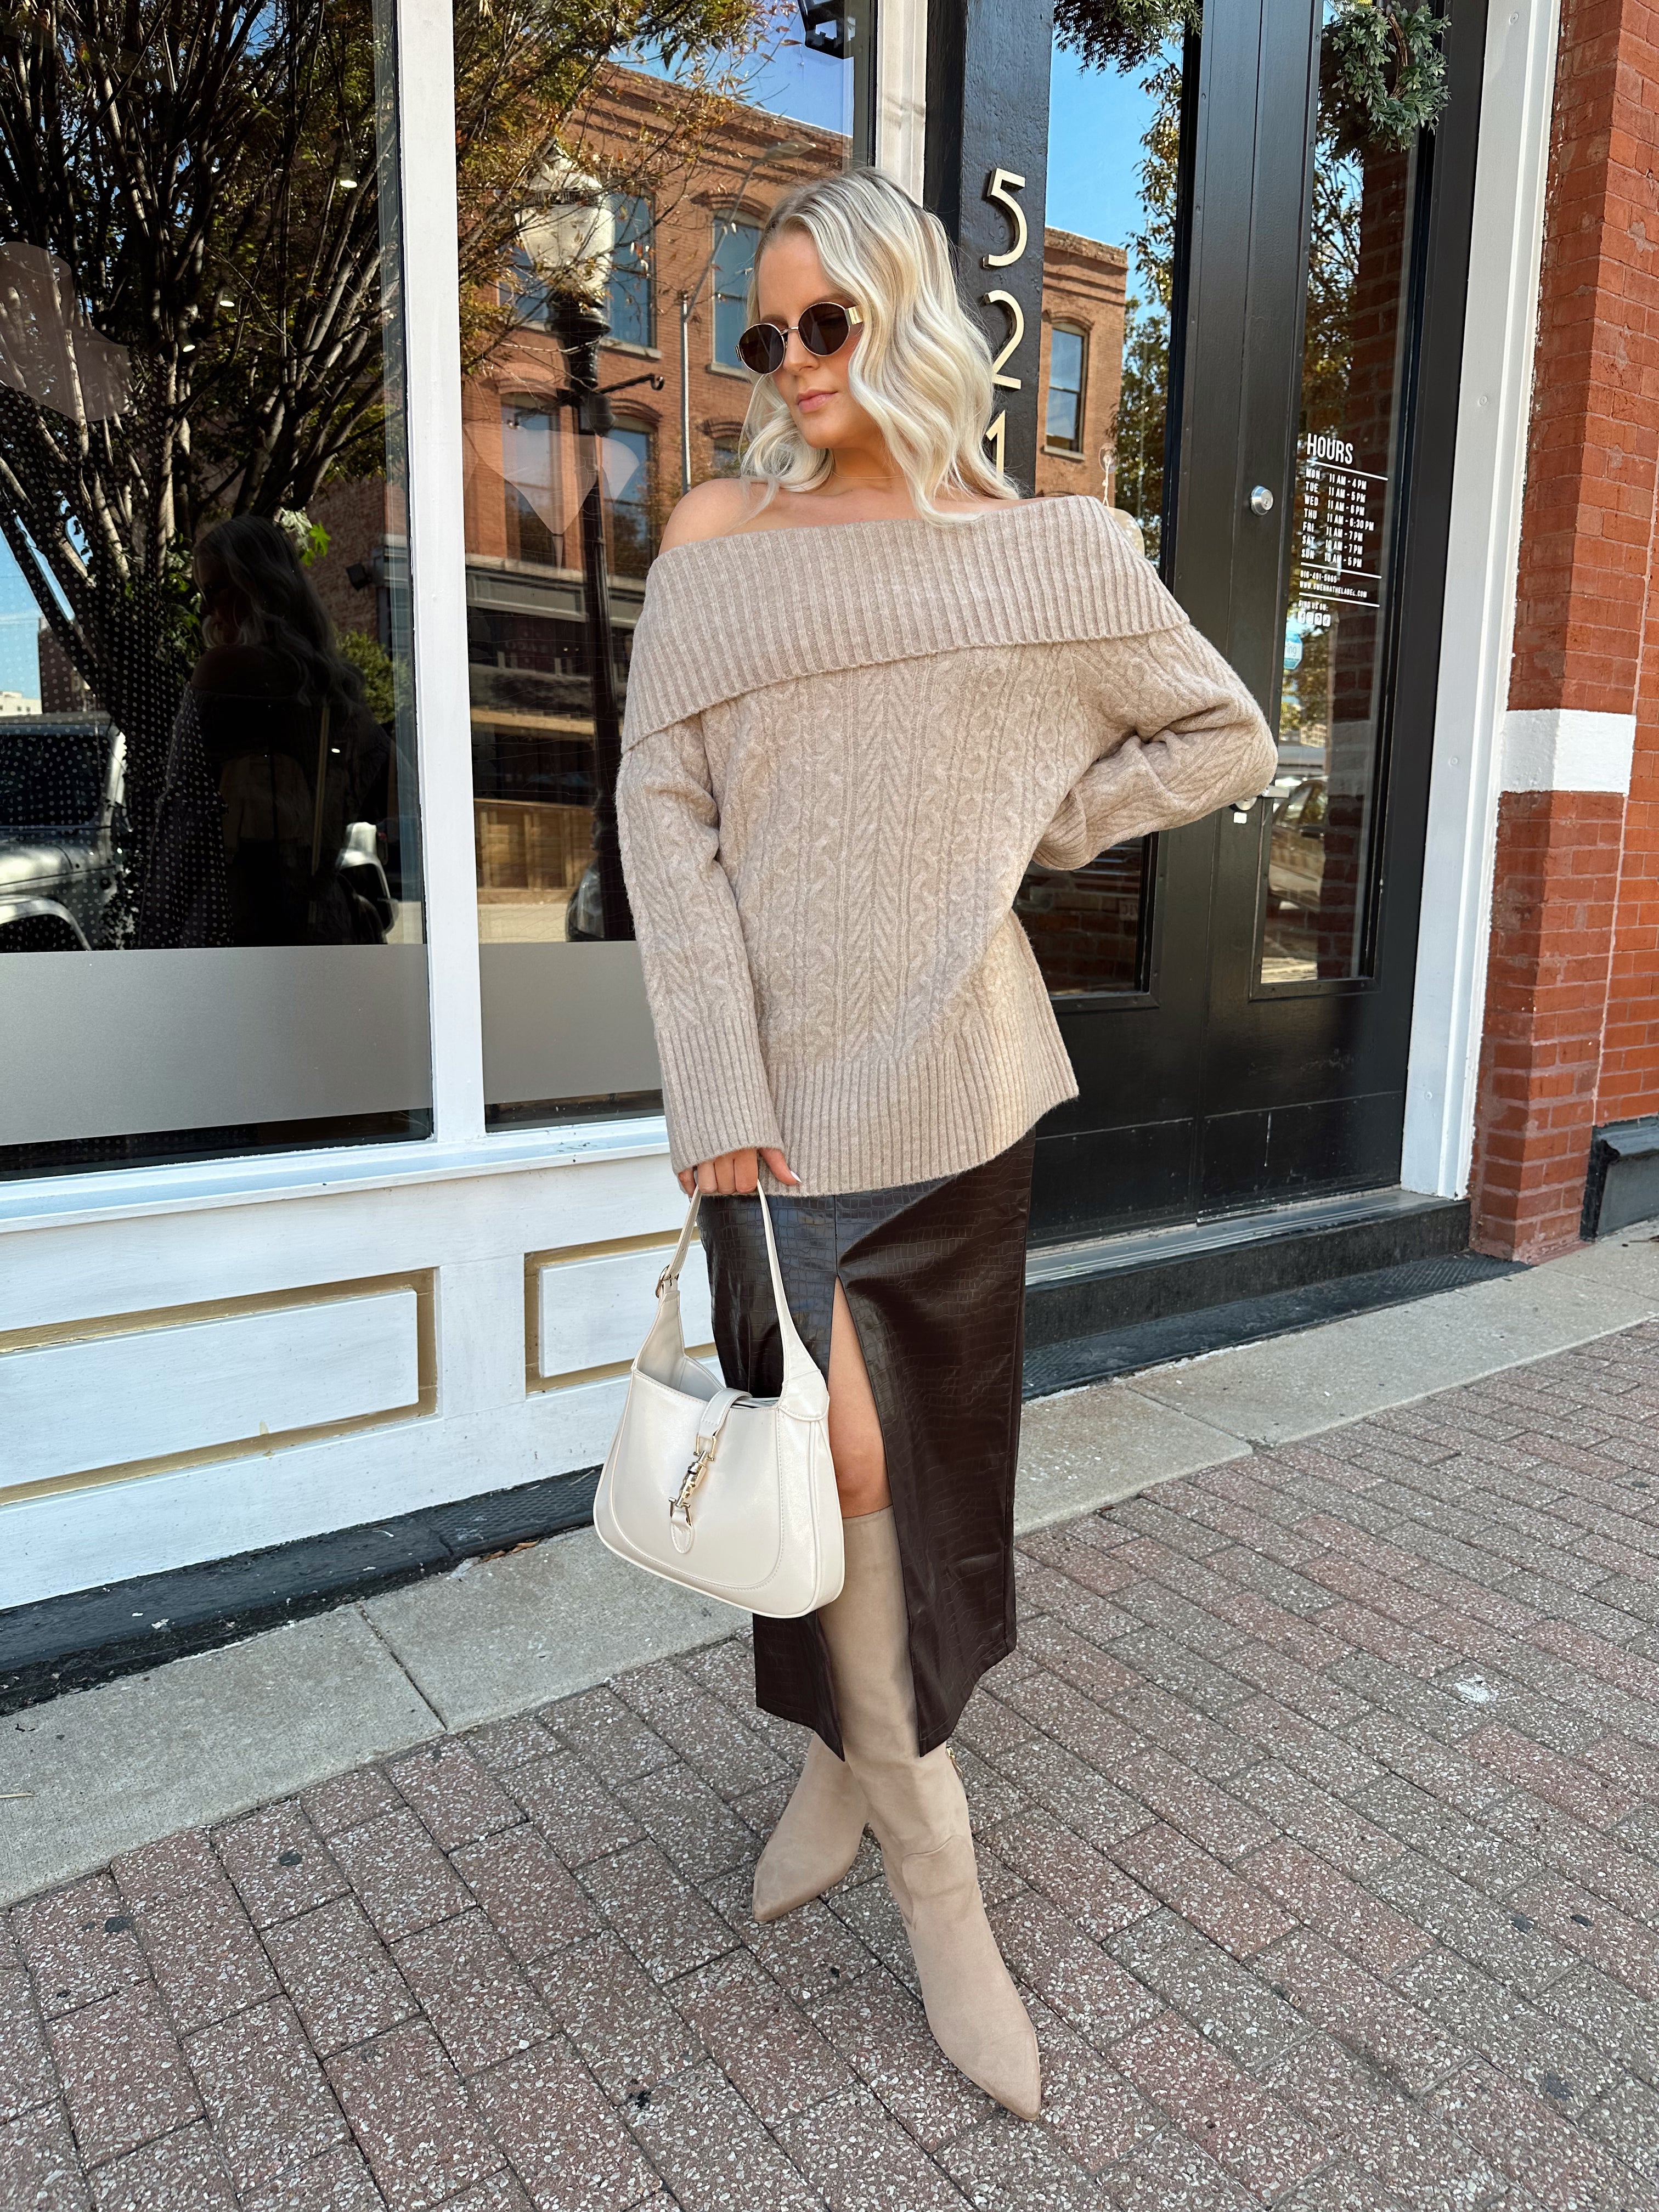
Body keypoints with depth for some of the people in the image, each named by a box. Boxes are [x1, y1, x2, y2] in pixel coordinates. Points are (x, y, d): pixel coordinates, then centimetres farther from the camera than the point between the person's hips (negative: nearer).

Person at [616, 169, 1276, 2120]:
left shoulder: (1049, 554, 6)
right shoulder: (716, 536, 4)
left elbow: (1225, 740, 14)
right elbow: (661, 811, -3)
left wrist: (1034, 821, 0)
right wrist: (718, 1095, -12)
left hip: (954, 1077, 1)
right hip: (782, 1080, -1)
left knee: (933, 1453, 11)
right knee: (838, 1460, -1)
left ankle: (857, 1754, 39)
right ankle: (936, 1878, 19)